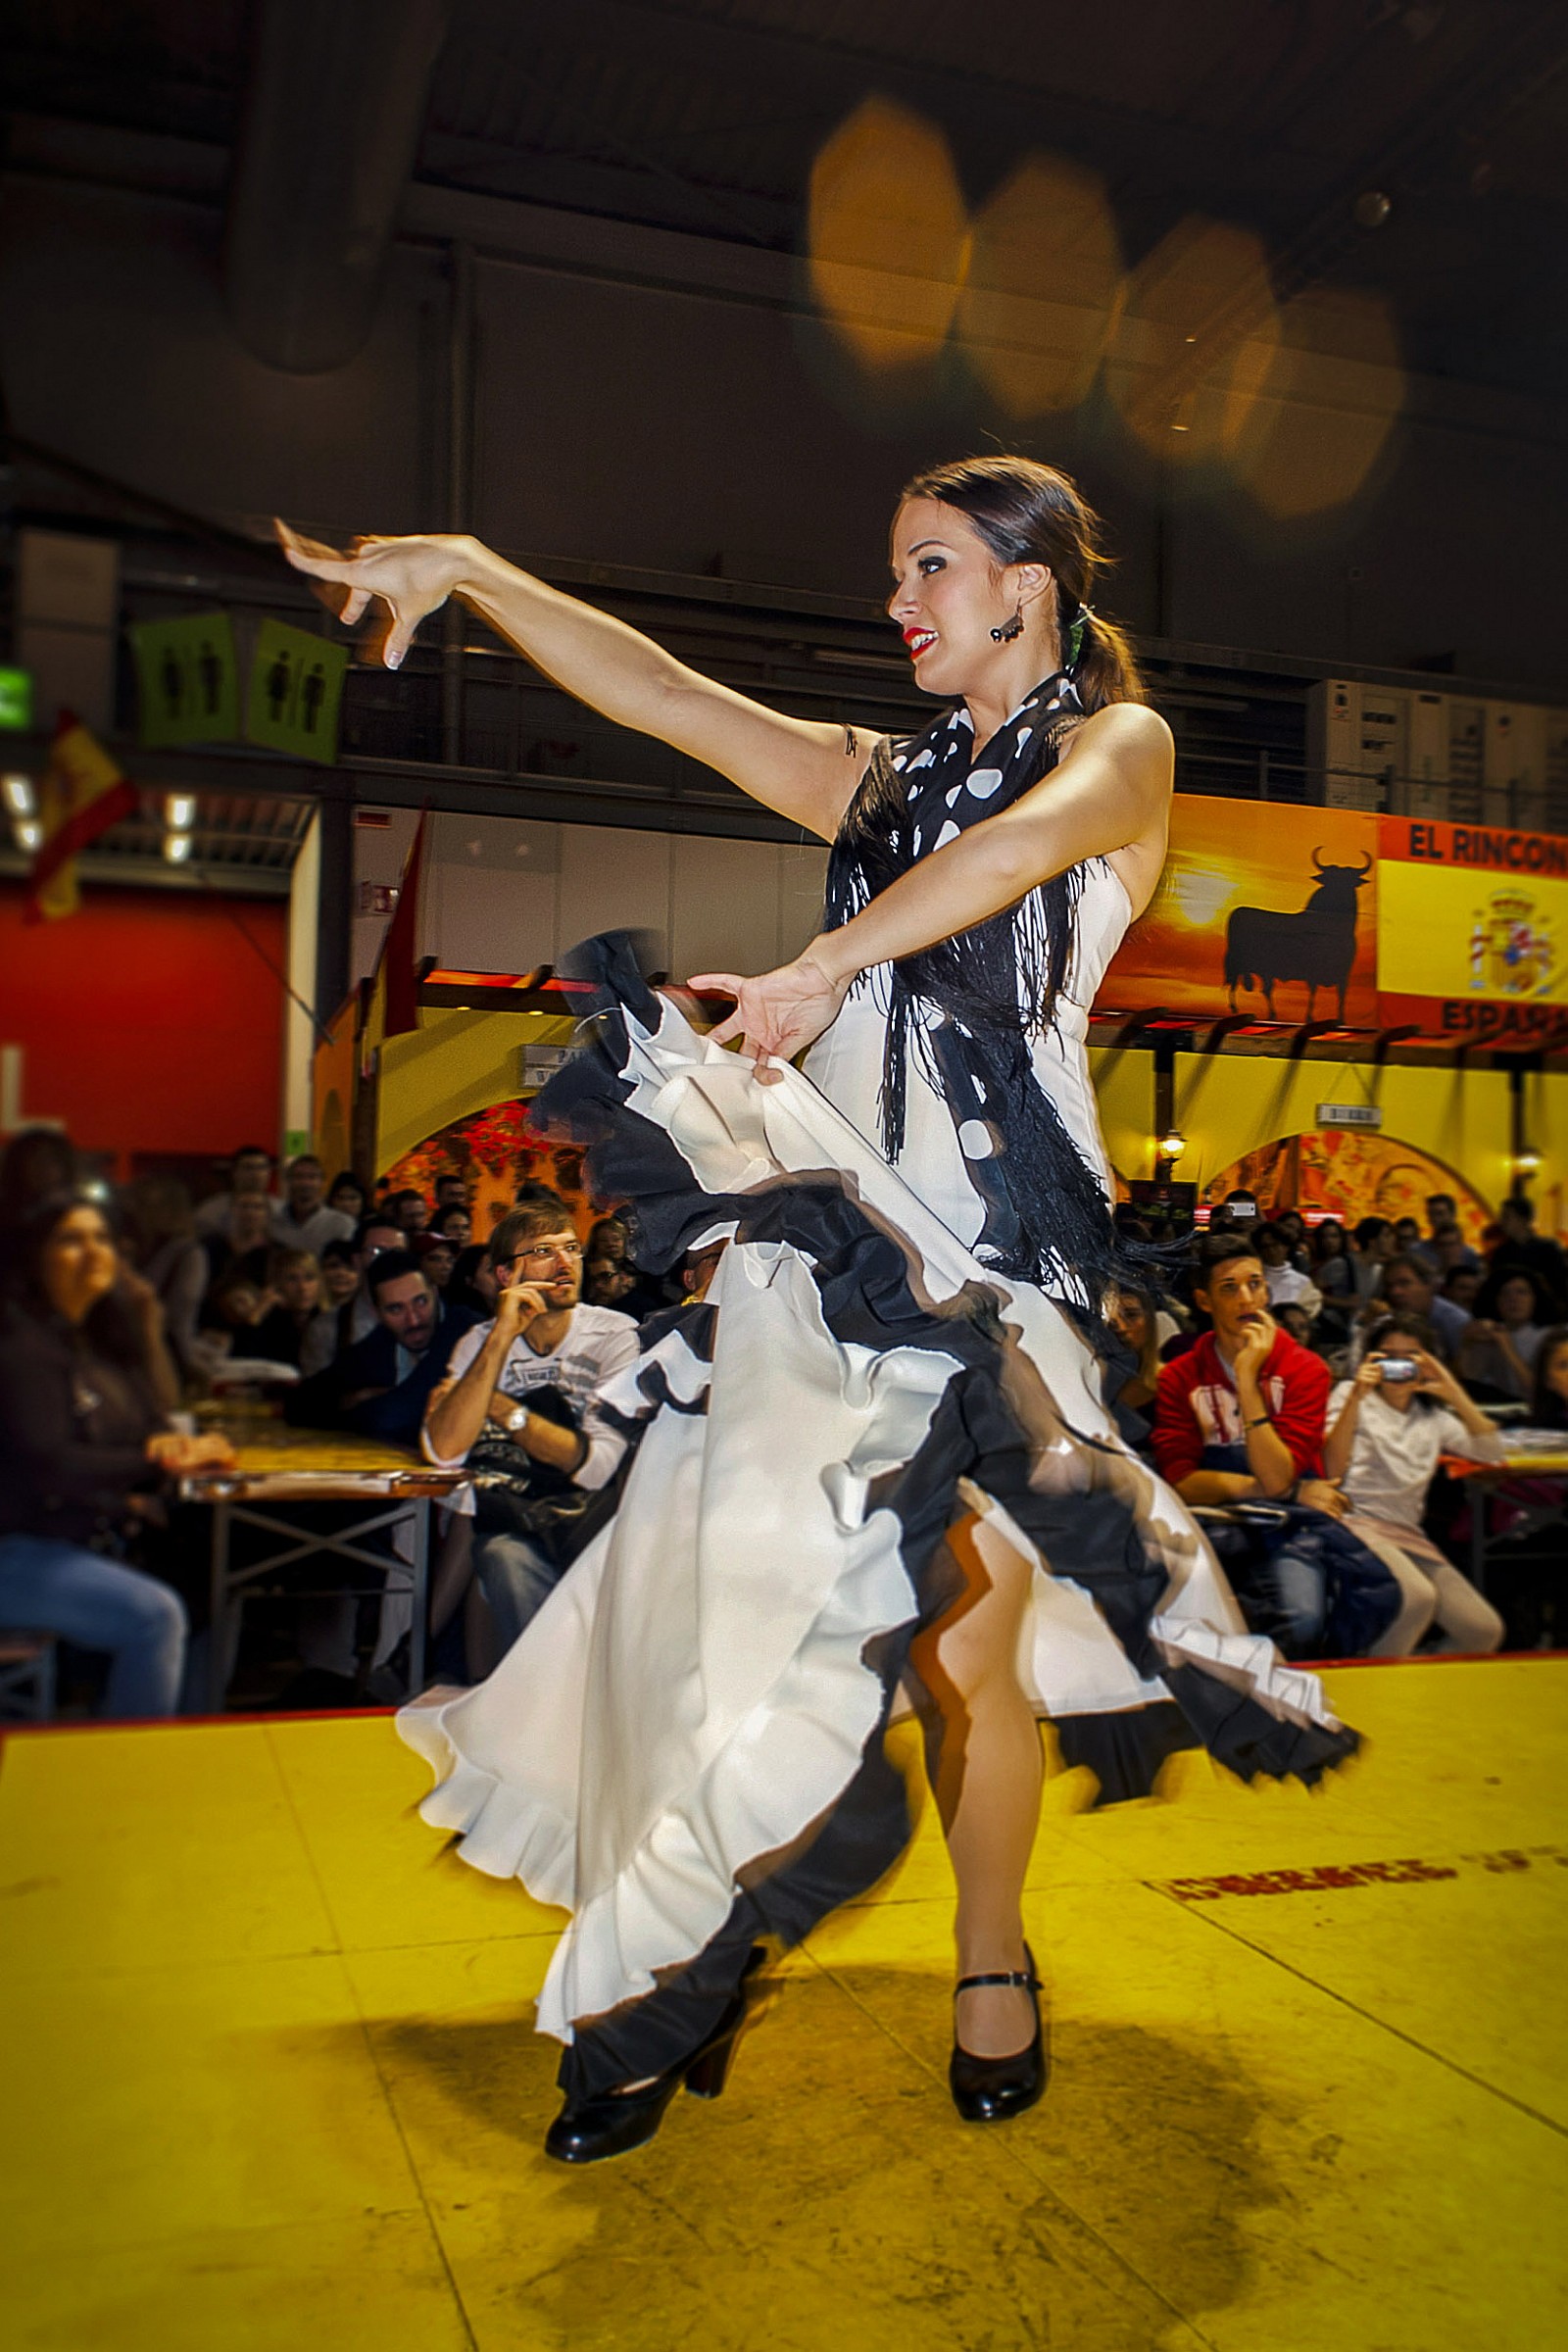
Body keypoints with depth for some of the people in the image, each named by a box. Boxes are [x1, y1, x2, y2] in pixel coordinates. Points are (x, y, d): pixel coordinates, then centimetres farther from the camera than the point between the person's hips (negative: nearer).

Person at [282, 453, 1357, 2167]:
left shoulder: (1122, 742, 8)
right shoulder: (882, 776, 22)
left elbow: (1031, 835, -16)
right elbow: (656, 691, 16)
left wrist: (825, 965, -17)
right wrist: (461, 568, 10)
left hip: (988, 1234, -4)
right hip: (825, 1220, 5)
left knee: (962, 1634, -4)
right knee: (740, 1593, 1)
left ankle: (990, 1967, 20)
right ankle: (679, 1991, 14)